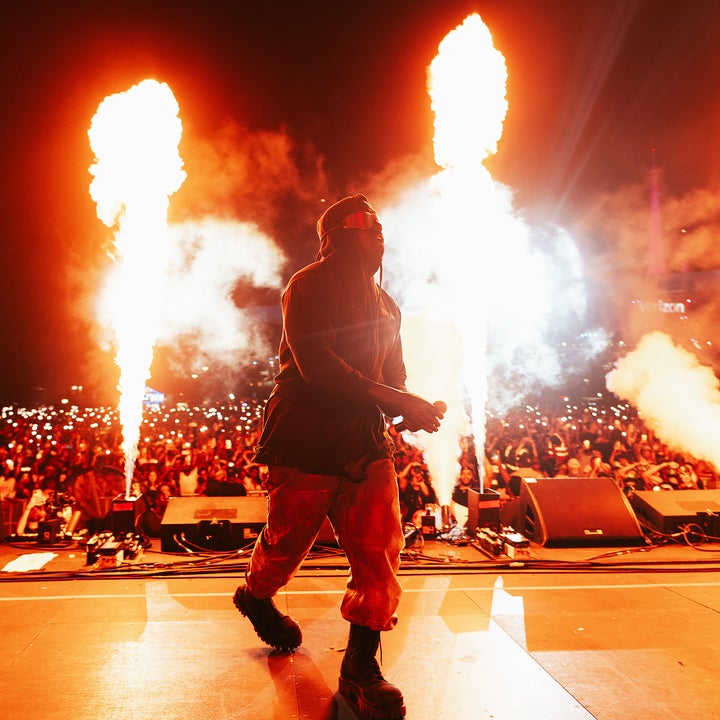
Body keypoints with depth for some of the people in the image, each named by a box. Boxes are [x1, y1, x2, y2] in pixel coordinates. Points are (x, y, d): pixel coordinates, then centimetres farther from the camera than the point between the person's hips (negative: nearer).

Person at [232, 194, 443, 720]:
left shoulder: (385, 304, 16)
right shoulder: (307, 287, -7)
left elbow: (394, 374, 20)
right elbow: (319, 367, -21)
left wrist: (410, 411, -4)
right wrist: (401, 402, -23)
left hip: (365, 439, 6)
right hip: (306, 436, -5)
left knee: (380, 546, -3)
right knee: (288, 539, 11)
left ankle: (361, 666, 11)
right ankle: (256, 596, 44)